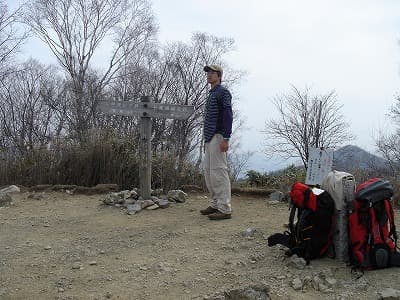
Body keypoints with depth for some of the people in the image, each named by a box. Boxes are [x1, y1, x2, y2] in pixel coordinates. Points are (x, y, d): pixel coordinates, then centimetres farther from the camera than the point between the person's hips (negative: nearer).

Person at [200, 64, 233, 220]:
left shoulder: (223, 92, -6)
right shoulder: (211, 94, 22)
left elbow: (228, 116, -15)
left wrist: (225, 138, -22)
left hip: (218, 137, -10)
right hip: (210, 138, 10)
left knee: (218, 171, -11)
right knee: (208, 171, 11)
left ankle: (225, 209, -10)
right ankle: (215, 204, 18)